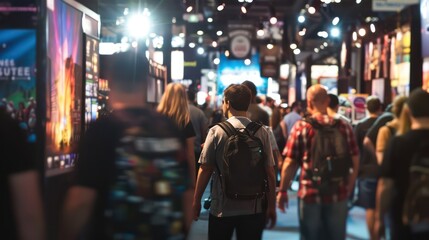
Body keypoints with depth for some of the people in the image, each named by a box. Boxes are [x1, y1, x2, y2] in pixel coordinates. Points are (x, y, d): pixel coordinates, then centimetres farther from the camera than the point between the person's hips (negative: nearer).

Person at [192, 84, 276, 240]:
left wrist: (196, 201, 7)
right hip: (254, 208, 2)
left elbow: (205, 170, -5)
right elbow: (270, 173, -2)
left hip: (222, 208, -1)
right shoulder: (261, 132, -2)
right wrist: (271, 206, 8)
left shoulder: (217, 131, -7)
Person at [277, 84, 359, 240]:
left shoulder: (301, 127, -6)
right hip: (338, 194, 2)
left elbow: (290, 163, -7)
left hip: (310, 193, -2)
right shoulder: (344, 127, 1)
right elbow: (355, 162, 2)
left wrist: (282, 191, 2)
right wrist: (348, 188, 14)